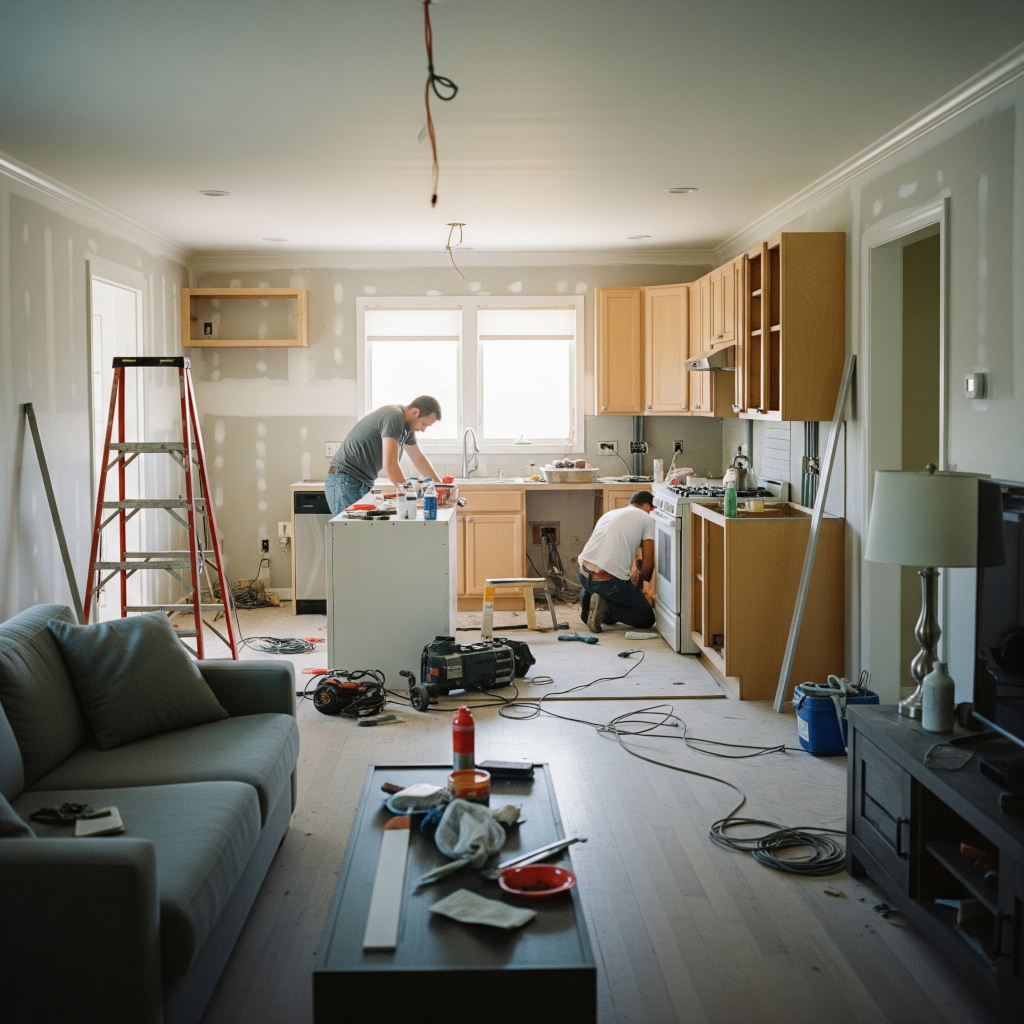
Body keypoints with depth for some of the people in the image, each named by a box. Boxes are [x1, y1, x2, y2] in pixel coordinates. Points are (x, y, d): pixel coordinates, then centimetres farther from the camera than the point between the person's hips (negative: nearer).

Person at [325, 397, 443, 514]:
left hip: (364, 484, 10)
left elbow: (419, 459, 22)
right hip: (345, 482, -10)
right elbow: (390, 466, -26)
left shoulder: (407, 426, 10)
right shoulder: (394, 417, -21)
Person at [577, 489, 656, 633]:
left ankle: (589, 597, 12)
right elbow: (647, 565, 3)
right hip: (609, 580, -7)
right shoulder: (646, 519, 6)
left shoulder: (609, 514, 25)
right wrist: (640, 580, 25)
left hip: (584, 575, 7)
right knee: (647, 619, 8)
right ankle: (605, 608, -10)